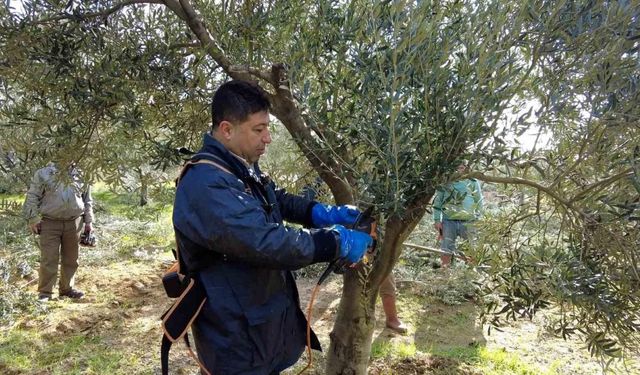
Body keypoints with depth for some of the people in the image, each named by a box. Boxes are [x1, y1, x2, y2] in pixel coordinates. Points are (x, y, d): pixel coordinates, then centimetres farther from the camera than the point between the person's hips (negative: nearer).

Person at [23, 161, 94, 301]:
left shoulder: (81, 176, 7)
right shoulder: (44, 174, -2)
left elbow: (87, 201, 15)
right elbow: (32, 197, 1)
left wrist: (89, 221, 12)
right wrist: (33, 219, -5)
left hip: (74, 223, 3)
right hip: (50, 223, -3)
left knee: (71, 259, 10)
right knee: (49, 259, -2)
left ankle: (67, 288, 24)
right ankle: (45, 292, 9)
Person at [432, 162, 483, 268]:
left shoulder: (473, 182, 8)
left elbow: (479, 203, 13)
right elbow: (437, 201, 9)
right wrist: (437, 220, 3)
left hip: (468, 222, 1)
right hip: (448, 221, 0)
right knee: (446, 251, 0)